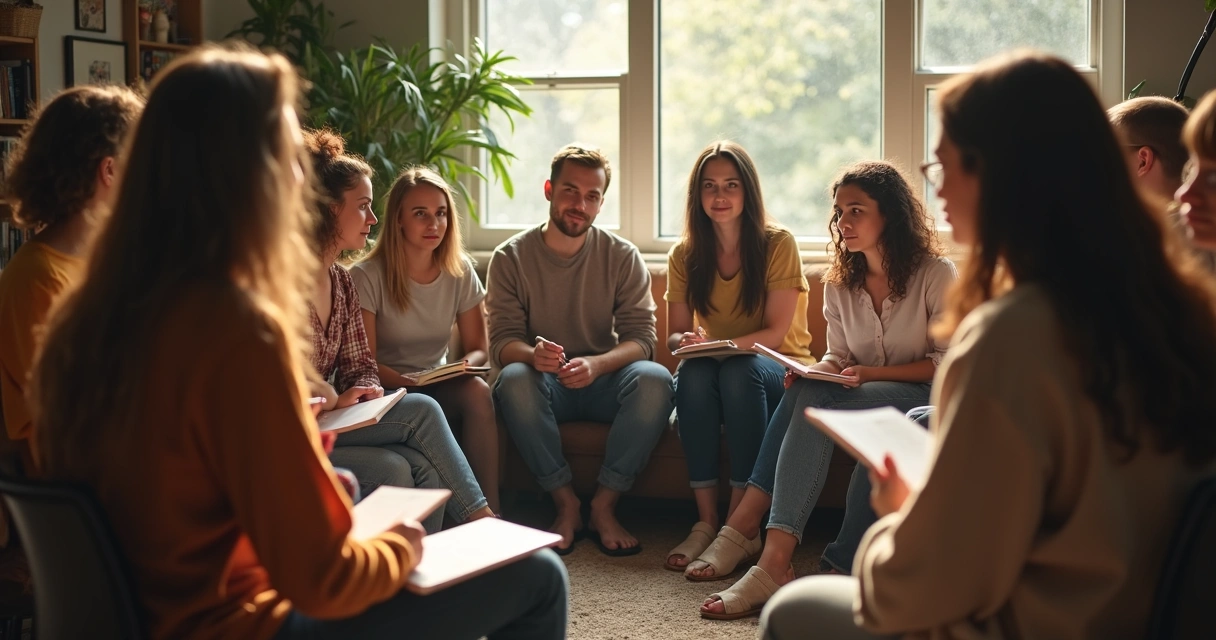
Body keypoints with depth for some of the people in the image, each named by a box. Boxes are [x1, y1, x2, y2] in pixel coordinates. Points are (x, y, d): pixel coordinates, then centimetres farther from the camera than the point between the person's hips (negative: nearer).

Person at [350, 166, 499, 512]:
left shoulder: (459, 270, 3)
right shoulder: (368, 277, -10)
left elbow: (478, 348, 8)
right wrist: (408, 384, -28)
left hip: (439, 385, 4)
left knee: (477, 392, -30)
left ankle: (490, 513, -30)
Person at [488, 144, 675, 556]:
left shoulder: (622, 256, 0)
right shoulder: (511, 258, -1)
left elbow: (641, 337, -8)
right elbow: (502, 341, -9)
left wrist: (596, 363, -31)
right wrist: (532, 355, -35)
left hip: (605, 381, 1)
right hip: (544, 386, -1)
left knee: (654, 378, -31)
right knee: (514, 378, -35)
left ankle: (604, 506, -21)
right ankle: (565, 503, -22)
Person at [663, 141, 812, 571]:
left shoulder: (778, 244, -7)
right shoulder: (684, 256, 4)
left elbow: (775, 332, -12)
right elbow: (674, 334, 4)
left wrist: (722, 345, -29)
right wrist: (687, 342, -22)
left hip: (779, 373, -3)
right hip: (714, 379, 3)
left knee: (740, 369, -36)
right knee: (693, 371, -32)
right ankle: (705, 521, -34)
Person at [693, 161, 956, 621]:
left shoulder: (936, 275, -7)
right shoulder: (839, 283, 9)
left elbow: (949, 361, -8)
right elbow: (837, 356, 13)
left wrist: (872, 373, -19)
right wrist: (814, 372, -12)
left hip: (924, 398, -5)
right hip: (860, 395, 6)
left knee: (814, 403, -33)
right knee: (805, 392, -30)